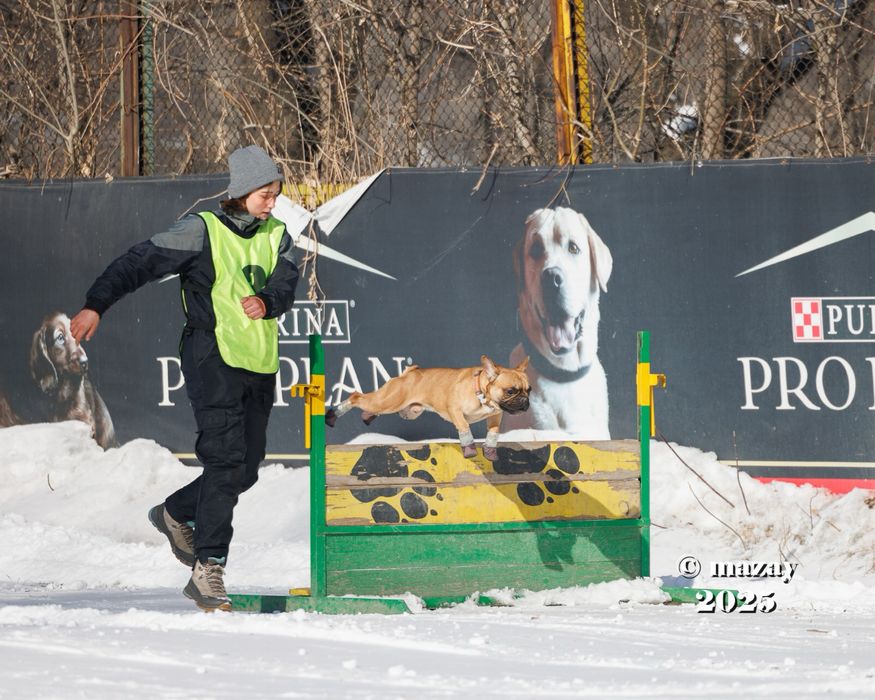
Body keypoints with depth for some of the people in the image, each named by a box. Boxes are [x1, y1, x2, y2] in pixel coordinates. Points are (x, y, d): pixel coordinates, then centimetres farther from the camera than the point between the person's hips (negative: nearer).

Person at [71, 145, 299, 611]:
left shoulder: (275, 236, 12)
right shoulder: (202, 231, -4)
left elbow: (285, 283, 0)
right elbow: (142, 261, -8)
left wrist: (266, 301, -24)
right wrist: (96, 305, -17)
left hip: (260, 365, 6)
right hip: (214, 358, -6)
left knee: (246, 469, 10)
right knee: (225, 462, -15)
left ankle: (176, 515, 36)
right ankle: (208, 568, -13)